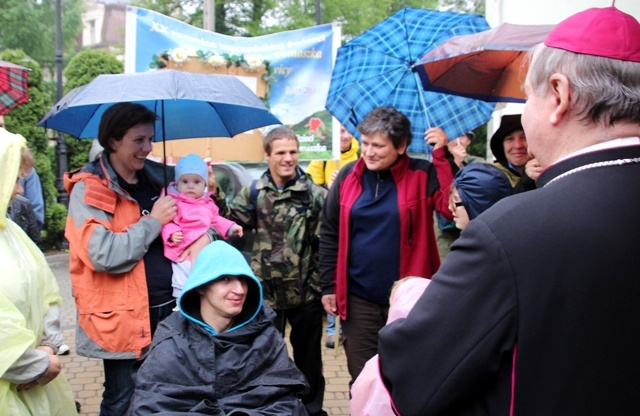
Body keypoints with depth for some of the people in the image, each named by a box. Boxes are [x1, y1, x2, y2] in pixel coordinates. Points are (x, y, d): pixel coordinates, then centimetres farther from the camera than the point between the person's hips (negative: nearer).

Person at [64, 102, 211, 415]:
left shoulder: (155, 177, 9)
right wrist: (153, 221, -15)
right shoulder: (88, 190, -11)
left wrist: (204, 235, -6)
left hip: (165, 307, 6)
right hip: (122, 316, -6)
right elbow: (103, 255, -23)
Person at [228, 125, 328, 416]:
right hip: (266, 293, 1)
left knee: (309, 356, 16)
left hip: (306, 293, -1)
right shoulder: (253, 193, 1)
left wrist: (323, 284, -11)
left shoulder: (315, 194, -7)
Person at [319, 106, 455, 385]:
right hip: (358, 297, 2)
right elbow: (329, 234, 6)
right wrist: (328, 286, 4)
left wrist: (442, 155, -23)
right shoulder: (349, 176, 1)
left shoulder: (423, 175, -6)